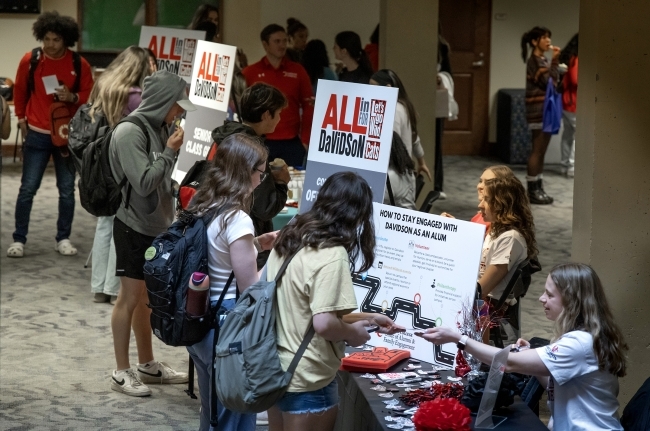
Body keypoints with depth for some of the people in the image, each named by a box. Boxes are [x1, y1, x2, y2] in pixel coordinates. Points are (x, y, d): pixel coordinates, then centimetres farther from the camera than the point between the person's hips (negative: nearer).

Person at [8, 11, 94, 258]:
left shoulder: (80, 65, -6)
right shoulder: (30, 60, -5)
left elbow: (90, 97, 1)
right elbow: (20, 91, 10)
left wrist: (73, 98, -17)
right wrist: (21, 118, 13)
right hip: (37, 135, -1)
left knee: (67, 190, 6)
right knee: (28, 189, -1)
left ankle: (63, 239, 17)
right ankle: (19, 240, 6)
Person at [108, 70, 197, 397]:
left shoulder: (157, 127, 5)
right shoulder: (130, 132, -19)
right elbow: (144, 181, -24)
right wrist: (170, 151, -18)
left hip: (155, 225, 8)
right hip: (134, 226, -8)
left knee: (147, 297, 16)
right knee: (130, 297, -1)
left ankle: (147, 364, 27)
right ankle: (121, 372, 7)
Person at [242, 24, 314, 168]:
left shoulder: (298, 71, 7)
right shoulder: (250, 73, 4)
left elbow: (308, 107, 8)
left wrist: (305, 140, 1)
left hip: (292, 143, 1)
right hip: (260, 142, -1)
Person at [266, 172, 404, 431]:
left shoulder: (290, 240, 7)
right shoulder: (332, 256, -20)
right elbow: (324, 324, -26)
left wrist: (364, 317, 17)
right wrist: (353, 333, -6)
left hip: (276, 370, 8)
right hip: (307, 380, -8)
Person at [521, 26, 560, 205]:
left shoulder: (541, 60, 17)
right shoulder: (534, 61, -12)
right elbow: (550, 82, -18)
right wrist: (554, 61, -17)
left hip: (545, 110, 10)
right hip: (539, 111, -10)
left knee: (541, 151, 10)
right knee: (537, 151, -7)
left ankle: (538, 189, 14)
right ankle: (533, 191, -5)